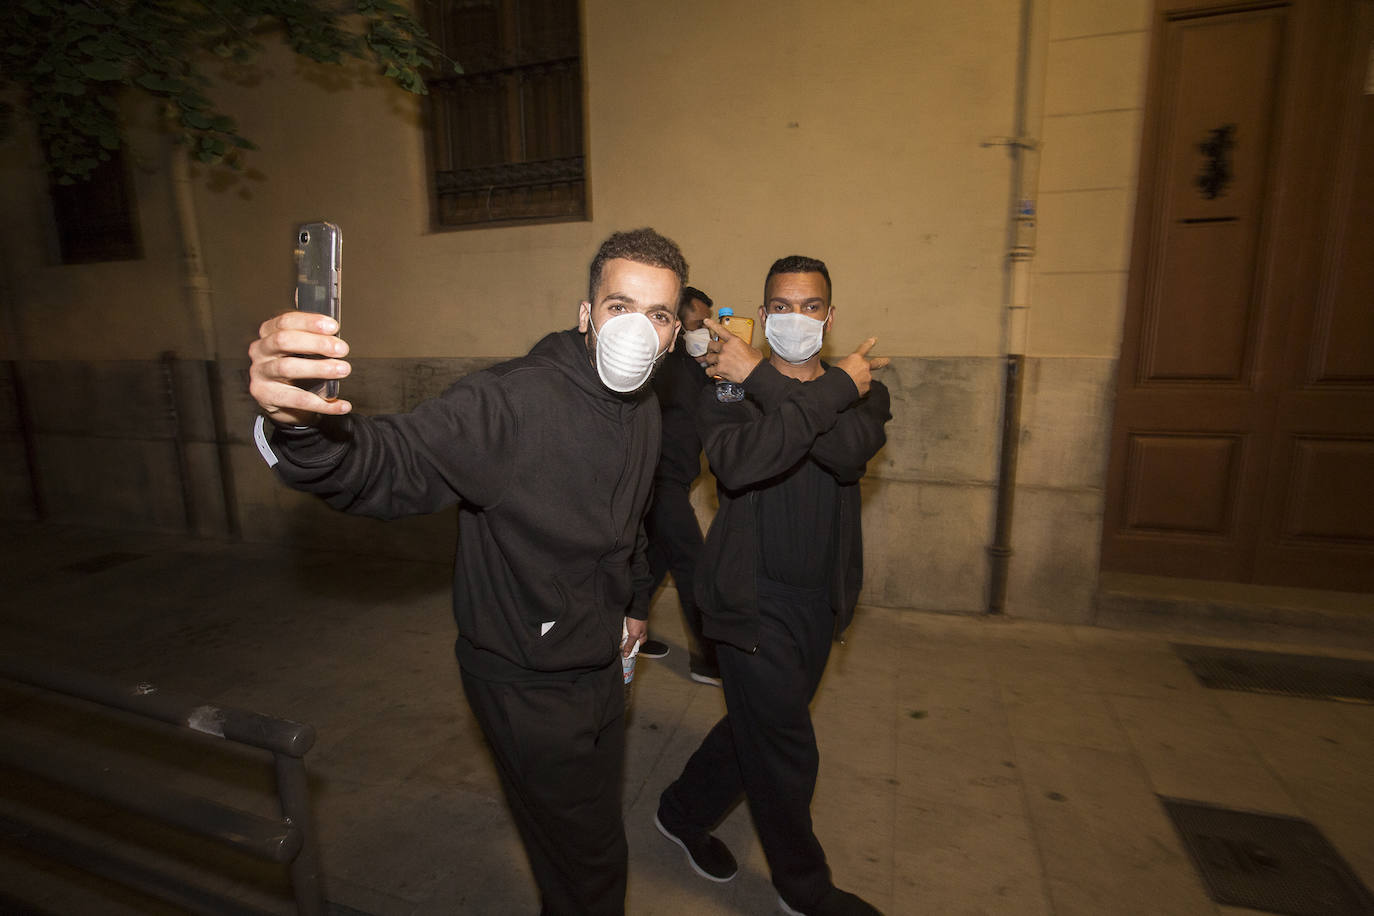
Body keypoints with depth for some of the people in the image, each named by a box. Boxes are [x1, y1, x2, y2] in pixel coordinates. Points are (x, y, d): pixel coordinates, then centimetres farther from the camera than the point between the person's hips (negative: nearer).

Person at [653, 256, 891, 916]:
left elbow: (848, 451, -20)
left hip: (820, 601, 5)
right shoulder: (726, 388, -6)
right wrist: (834, 388, -25)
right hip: (755, 601, -4)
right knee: (786, 751, 7)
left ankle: (683, 813, 47)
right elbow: (739, 462, -29)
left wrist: (761, 379, -22)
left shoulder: (864, 392, 4)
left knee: (760, 728, 19)